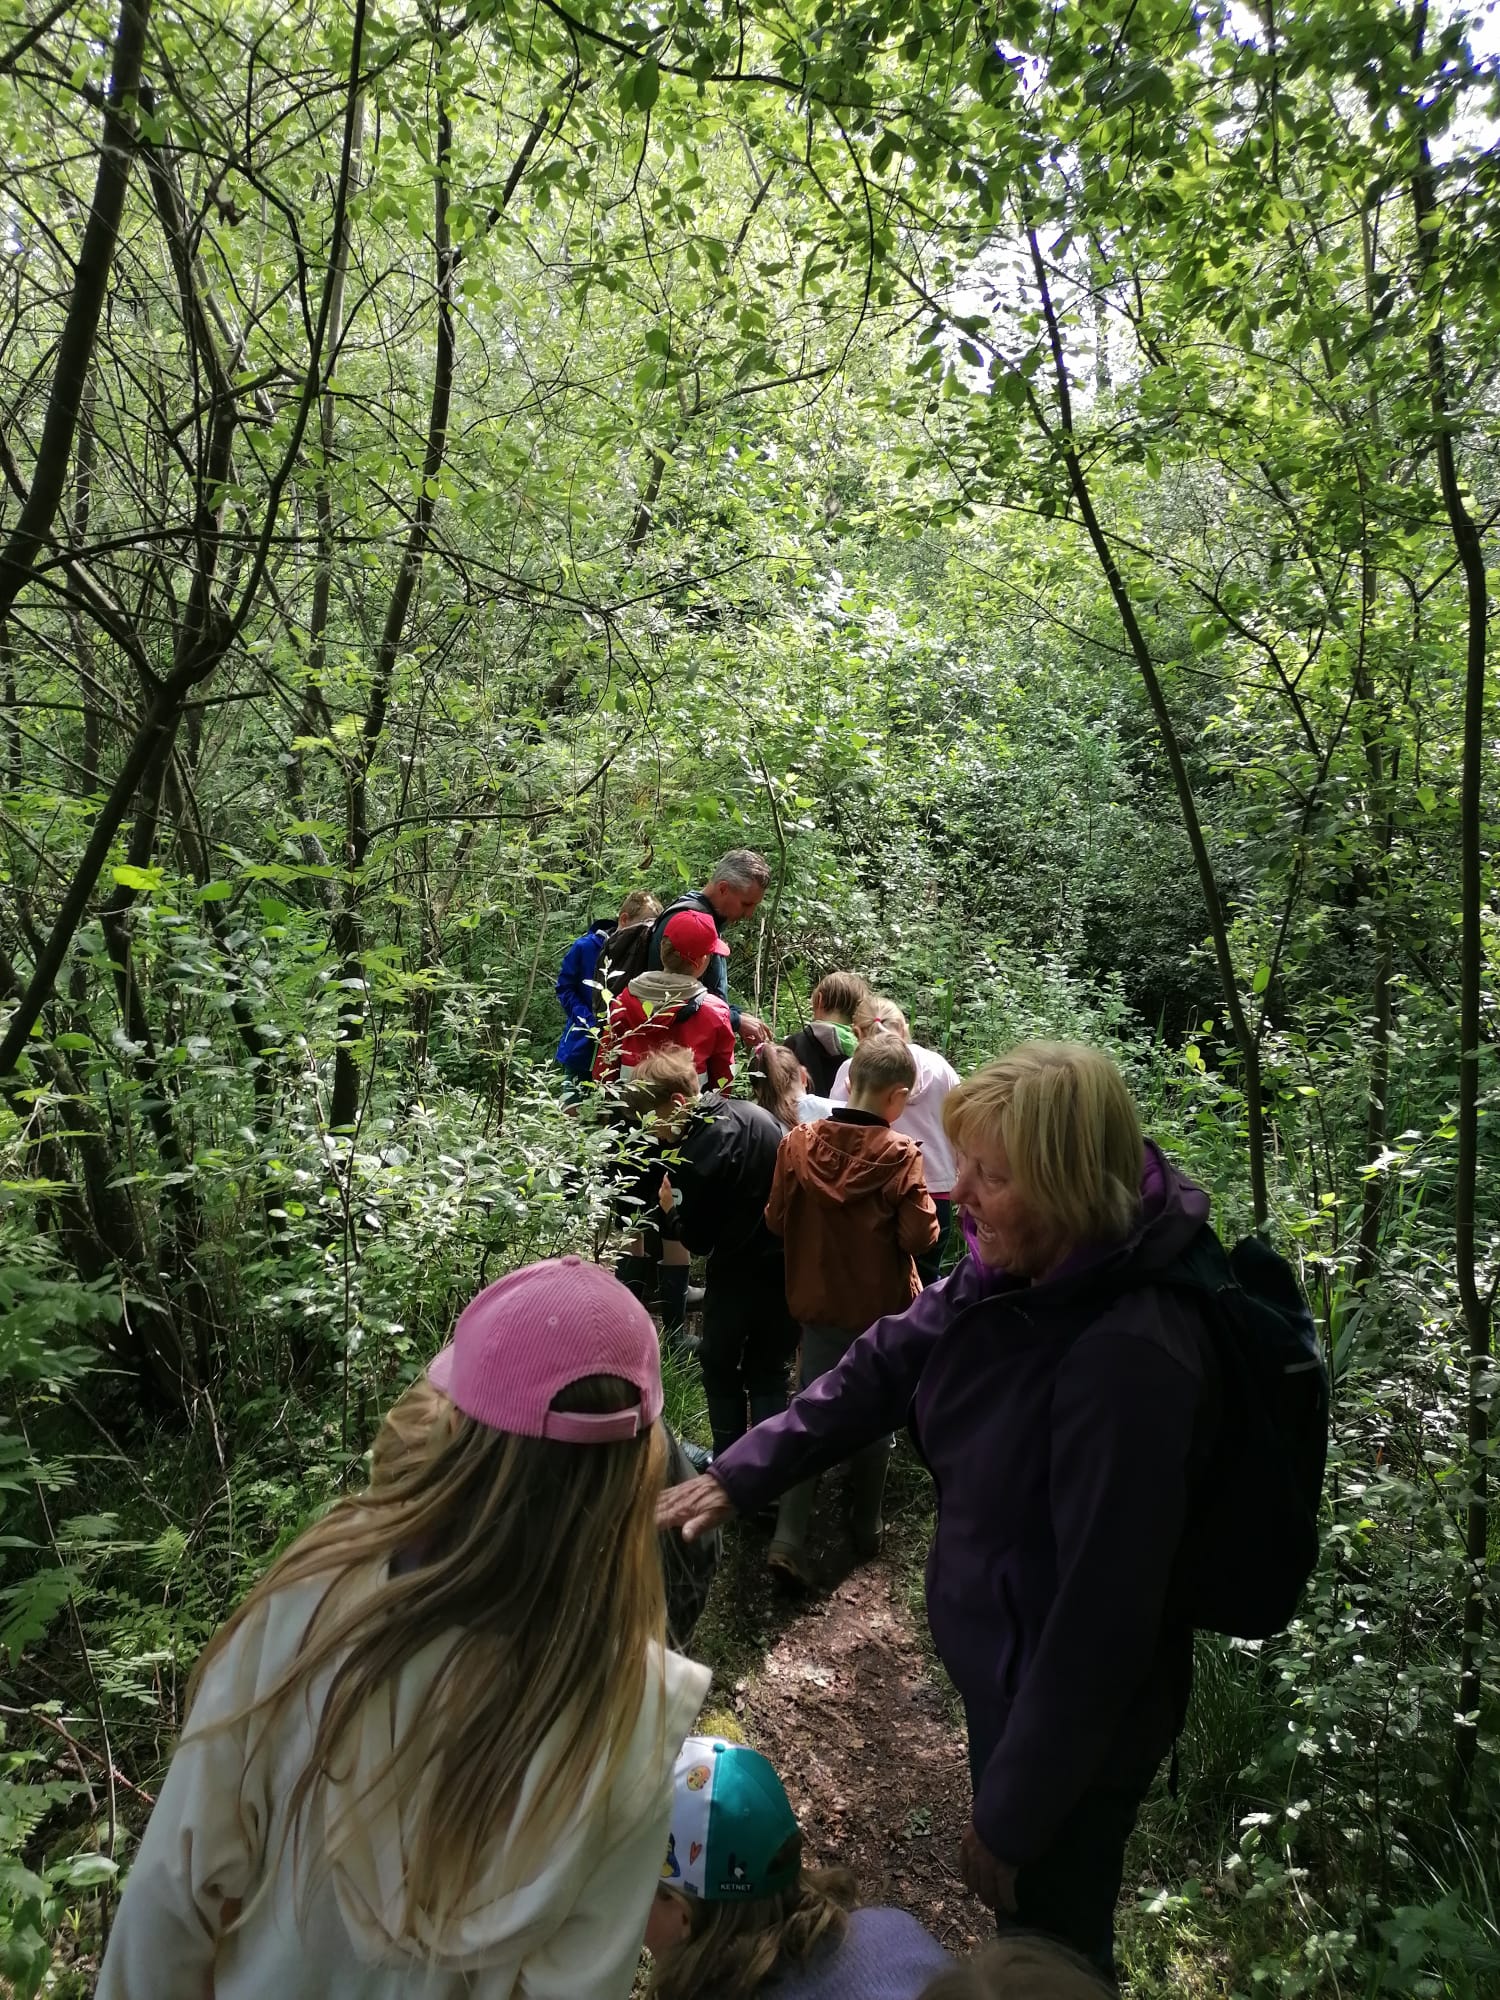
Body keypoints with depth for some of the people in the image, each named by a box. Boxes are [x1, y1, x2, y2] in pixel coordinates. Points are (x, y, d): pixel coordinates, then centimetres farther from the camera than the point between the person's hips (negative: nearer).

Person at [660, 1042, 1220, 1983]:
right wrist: (738, 1476, -6)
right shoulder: (1014, 1271, -11)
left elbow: (1101, 1612, -31)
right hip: (1005, 1663, 7)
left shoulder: (1129, 1360, -37)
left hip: (1075, 1717, -7)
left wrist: (1012, 1816, -18)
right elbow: (885, 1365, 1)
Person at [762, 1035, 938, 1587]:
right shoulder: (901, 1155, -19)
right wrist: (927, 1216, 2)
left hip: (818, 1302, 2)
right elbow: (918, 1236, -18)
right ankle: (865, 1528, 31)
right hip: (881, 1307, -2)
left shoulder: (798, 1143, -10)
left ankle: (788, 1538, 3)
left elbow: (777, 1220, -4)